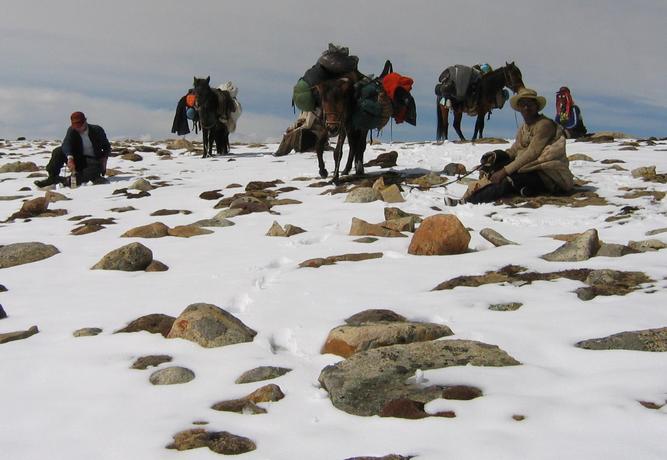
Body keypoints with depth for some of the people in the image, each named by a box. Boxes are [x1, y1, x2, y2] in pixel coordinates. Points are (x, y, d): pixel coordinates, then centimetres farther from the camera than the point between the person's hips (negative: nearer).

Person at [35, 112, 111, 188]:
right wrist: (70, 158, -44)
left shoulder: (97, 130, -8)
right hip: (79, 160, 3)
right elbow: (66, 144, -25)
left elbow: (107, 147, 4)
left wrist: (103, 161, -13)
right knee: (58, 151, -19)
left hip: (94, 160, -3)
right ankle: (52, 178, -22)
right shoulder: (72, 130, -6)